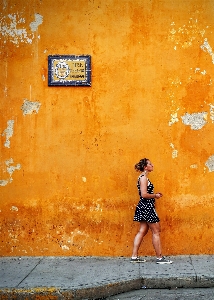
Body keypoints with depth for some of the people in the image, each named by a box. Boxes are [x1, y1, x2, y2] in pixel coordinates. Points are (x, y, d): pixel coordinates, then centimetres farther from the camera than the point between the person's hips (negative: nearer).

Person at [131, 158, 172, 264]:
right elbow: (144, 194, -23)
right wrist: (155, 196, -10)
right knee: (156, 231, -3)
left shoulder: (143, 177, 16)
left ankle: (134, 256, 10)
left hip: (144, 206, 10)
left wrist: (154, 194, 10)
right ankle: (159, 257, 2)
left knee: (142, 231, 10)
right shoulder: (143, 178, -15)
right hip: (147, 207, -10)